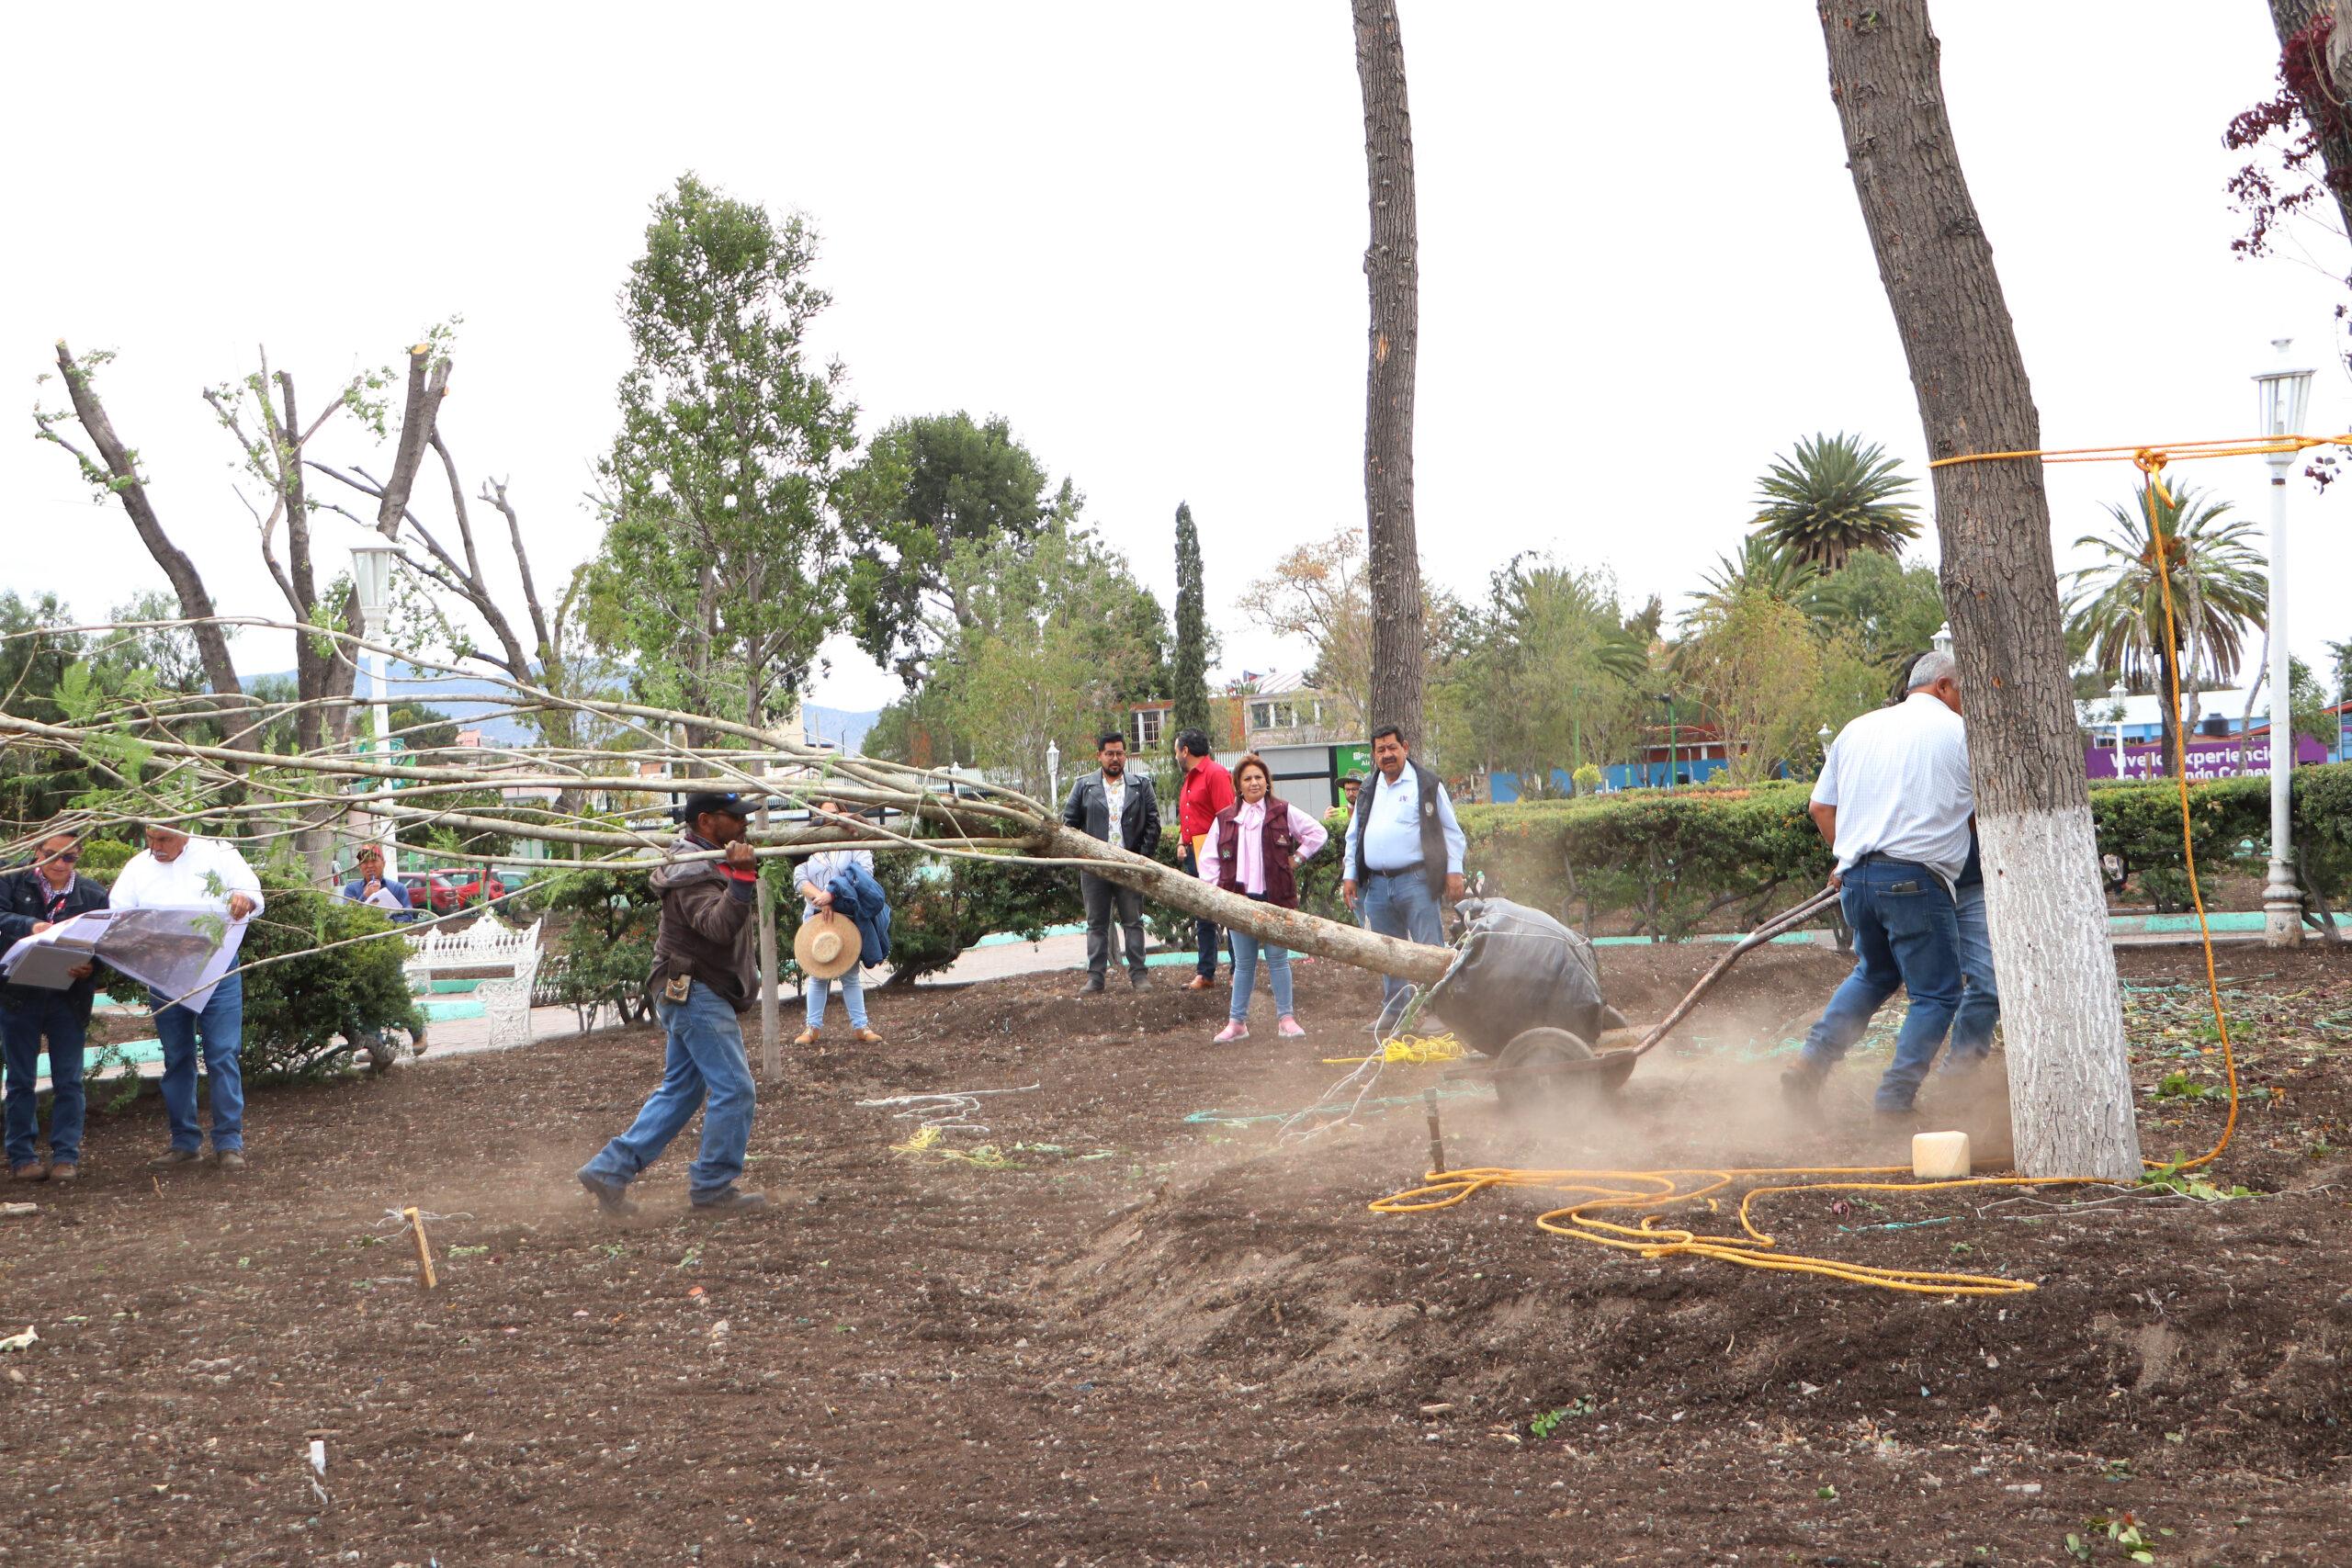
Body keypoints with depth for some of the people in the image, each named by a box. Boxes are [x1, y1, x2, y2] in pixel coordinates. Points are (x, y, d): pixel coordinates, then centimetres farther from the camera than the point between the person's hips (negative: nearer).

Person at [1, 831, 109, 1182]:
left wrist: (89, 969, -22)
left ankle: (66, 1155, 9)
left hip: (69, 999, 0)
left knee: (68, 1081, 3)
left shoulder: (93, 895, 1)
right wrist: (29, 926, -33)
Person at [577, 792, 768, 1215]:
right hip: (697, 993, -11)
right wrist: (741, 878, -47)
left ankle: (610, 1169, 15)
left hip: (696, 994, 11)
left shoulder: (705, 860, 13)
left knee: (679, 1090, 14)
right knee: (735, 1090, -10)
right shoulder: (693, 874, -20)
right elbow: (719, 925, -38)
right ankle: (712, 1189, -2)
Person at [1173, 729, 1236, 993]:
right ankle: (1205, 973, 15)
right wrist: (1182, 844, 10)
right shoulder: (1189, 780, 20)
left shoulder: (1215, 773, -10)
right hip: (1194, 855, 10)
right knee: (1202, 916, 11)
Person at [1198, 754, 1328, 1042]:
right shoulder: (1225, 819, 9)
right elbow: (1208, 857, 13)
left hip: (1275, 898, -2)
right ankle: (1237, 1022, 11)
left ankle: (1286, 1018, 9)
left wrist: (1296, 859, 3)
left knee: (1278, 959, 1)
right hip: (1239, 898, 2)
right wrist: (1212, 887, 1)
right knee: (1243, 963, 6)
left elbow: (1317, 832, 8)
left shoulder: (1283, 813, 3)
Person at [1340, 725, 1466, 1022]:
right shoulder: (1368, 793, 18)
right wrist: (1349, 875, 16)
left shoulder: (1426, 784, 3)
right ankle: (1393, 1011, 18)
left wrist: (1454, 870, -4)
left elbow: (1451, 830, 3)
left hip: (1416, 882, -5)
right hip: (1377, 885, 5)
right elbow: (1354, 837, 24)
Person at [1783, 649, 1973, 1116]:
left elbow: (1821, 806, 20)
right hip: (1914, 880, -6)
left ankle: (1812, 1063, 13)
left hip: (1856, 879, 6)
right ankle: (1895, 1099, -3)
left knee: (1875, 972, 26)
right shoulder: (1959, 733, 3)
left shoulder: (1858, 728, 18)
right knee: (1936, 994, 4)